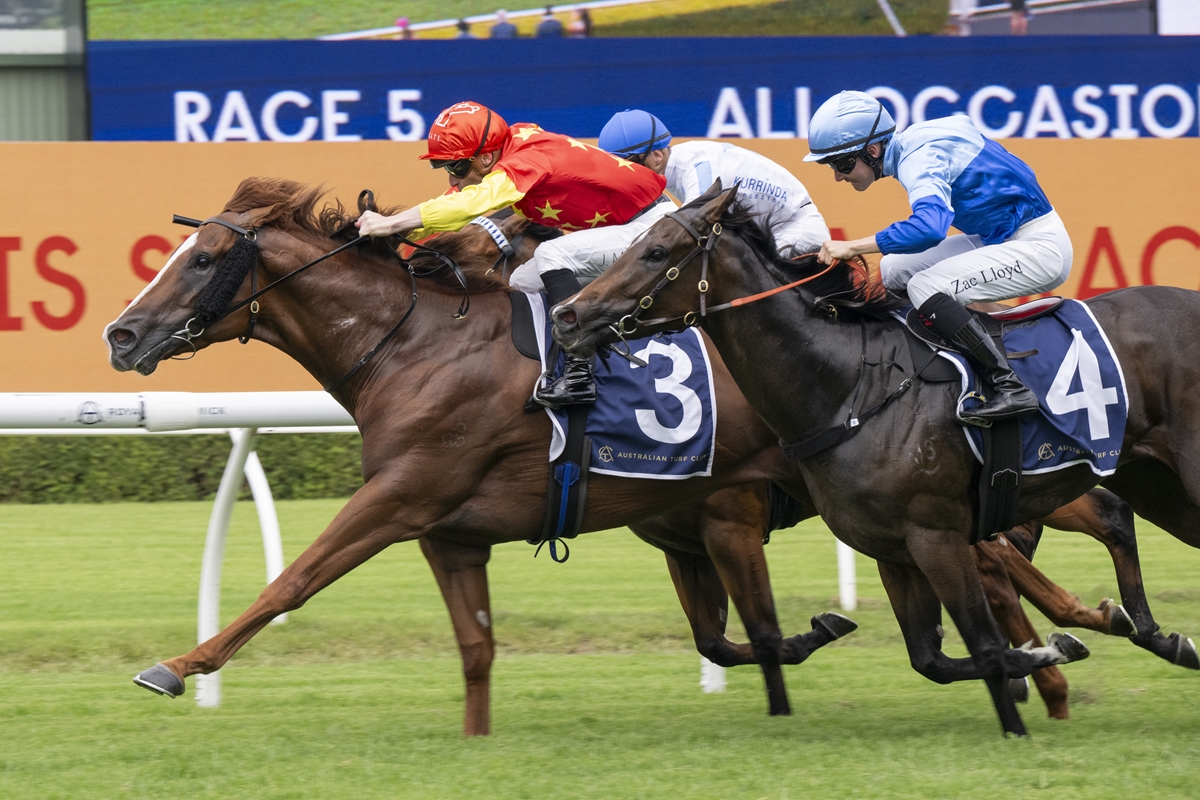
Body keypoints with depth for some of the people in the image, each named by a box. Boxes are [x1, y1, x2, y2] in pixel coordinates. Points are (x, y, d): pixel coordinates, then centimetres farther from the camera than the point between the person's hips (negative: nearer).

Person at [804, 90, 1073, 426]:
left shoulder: (919, 158, -23)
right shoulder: (909, 146, 5)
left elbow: (930, 225, -41)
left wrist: (852, 247, -38)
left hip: (1041, 247, -10)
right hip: (998, 237, 10)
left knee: (924, 286, -24)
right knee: (894, 269, 9)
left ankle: (1011, 387, -23)